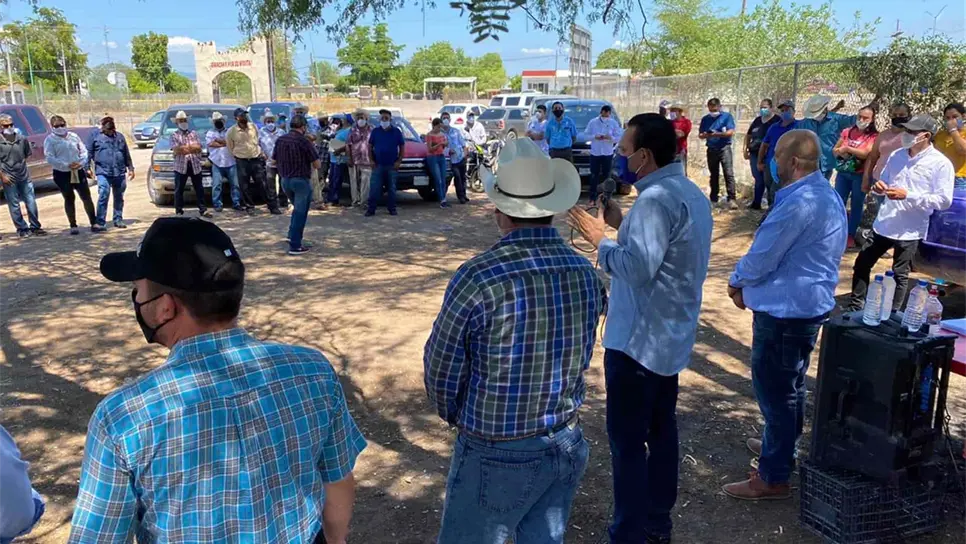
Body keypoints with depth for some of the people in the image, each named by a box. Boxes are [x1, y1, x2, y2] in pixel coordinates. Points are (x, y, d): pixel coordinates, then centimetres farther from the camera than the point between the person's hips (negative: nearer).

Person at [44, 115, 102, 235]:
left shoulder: (73, 136, 8)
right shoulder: (50, 140, -3)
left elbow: (84, 151, 8)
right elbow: (50, 158, -12)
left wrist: (81, 163, -11)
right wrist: (66, 165, -21)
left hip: (78, 171, 3)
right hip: (62, 173, -3)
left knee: (86, 197, 2)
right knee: (69, 199, 6)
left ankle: (94, 224, 8)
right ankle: (73, 226, 14)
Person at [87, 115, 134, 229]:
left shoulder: (120, 136, 15)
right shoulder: (95, 136, 4)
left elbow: (127, 155, 19)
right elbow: (89, 154, 3)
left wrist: (130, 168, 16)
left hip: (120, 173, 4)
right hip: (103, 172, -4)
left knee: (119, 198, 10)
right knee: (103, 195, -14)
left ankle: (118, 220, 21)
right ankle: (100, 222, -10)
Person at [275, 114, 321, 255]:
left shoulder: (280, 140, 3)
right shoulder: (304, 141, -15)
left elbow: (274, 161, 11)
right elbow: (317, 165, -13)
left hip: (285, 180, 6)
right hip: (301, 180, -6)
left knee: (298, 208, 26)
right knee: (300, 212, 3)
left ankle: (292, 236, 24)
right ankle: (295, 246, 3)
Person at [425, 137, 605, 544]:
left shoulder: (480, 277, -23)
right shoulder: (585, 272, -5)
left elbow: (442, 368, -11)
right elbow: (580, 359, 5)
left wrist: (456, 417, 9)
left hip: (497, 455, -5)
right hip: (568, 446, 6)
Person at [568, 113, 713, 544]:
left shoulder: (656, 199, -22)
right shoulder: (689, 192, 11)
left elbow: (637, 267, -29)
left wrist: (600, 238, -15)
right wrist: (623, 225, 7)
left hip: (638, 340, -10)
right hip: (670, 337, 10)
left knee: (627, 439, 1)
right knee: (661, 431, 18)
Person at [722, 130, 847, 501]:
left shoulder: (798, 203, -25)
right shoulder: (828, 196, 9)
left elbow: (761, 258, -20)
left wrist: (737, 282, 1)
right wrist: (749, 286, 8)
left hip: (784, 311, -10)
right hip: (810, 305, 10)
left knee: (774, 391, 0)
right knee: (791, 386, 23)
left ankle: (773, 478, 11)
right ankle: (781, 447, 42)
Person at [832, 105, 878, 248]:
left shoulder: (874, 136, -6)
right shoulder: (847, 132, 7)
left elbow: (866, 154, -19)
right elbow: (834, 150, 9)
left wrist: (847, 148, -18)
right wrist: (840, 152, -13)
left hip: (860, 175, -3)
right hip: (843, 173, 4)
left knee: (856, 206, 6)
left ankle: (851, 235, 16)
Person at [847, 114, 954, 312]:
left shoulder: (940, 163, -11)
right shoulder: (896, 155, 6)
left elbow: (944, 200, -15)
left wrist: (908, 195, -22)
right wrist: (879, 187, -6)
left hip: (909, 230, -6)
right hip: (883, 224, 6)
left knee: (899, 275, 8)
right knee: (862, 264, 12)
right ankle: (855, 308, 26)